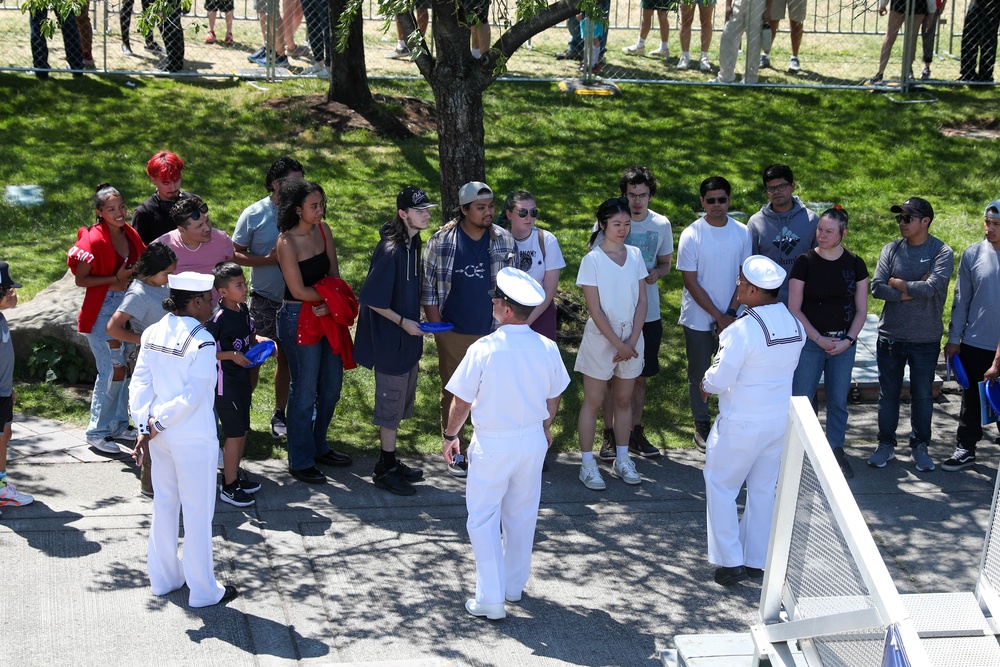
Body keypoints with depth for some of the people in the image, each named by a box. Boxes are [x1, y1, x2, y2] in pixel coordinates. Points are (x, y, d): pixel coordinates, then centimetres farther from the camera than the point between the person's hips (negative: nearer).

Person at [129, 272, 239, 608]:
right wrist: (158, 424, -11)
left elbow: (139, 383, -1)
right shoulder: (201, 341, -19)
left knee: (164, 504, 20)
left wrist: (145, 427, -4)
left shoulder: (153, 333, 2)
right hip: (193, 438, -7)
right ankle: (203, 590, 15)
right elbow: (192, 396, -21)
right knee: (198, 511, 4)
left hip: (160, 433, 7)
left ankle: (163, 577, 32)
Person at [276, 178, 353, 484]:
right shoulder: (286, 242, -16)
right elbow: (299, 291, -17)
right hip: (298, 319, -7)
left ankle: (319, 447, 35)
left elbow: (334, 276, 5)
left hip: (327, 317, 7)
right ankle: (300, 462, 16)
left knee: (331, 387, 17)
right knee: (304, 392, 2)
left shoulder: (323, 230, 3)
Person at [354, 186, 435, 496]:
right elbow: (371, 299, -22)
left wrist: (414, 321, 14)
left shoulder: (413, 242, 4)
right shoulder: (390, 250, -24)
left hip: (408, 337, 9)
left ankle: (390, 461, 31)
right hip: (390, 340, -9)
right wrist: (402, 322, -19)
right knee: (391, 403, 2)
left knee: (401, 402, 18)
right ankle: (384, 470, 15)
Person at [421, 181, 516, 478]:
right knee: (453, 394, 7)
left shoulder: (505, 241, 2)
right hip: (453, 335, -1)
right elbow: (428, 289, 0)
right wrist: (437, 328, -4)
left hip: (493, 333, 1)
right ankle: (455, 452, 19)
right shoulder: (441, 241, -4)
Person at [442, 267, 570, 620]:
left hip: (492, 444, -4)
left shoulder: (483, 349, -20)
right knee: (522, 515, 19)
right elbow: (553, 399, 5)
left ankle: (490, 599, 6)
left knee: (484, 518, 7)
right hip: (533, 439, 4)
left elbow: (462, 401, -12)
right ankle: (515, 586, 34)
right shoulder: (547, 348, -8)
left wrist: (450, 436, 5)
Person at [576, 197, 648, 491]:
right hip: (601, 338, -4)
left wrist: (632, 341, -7)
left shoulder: (635, 255, 3)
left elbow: (642, 301, 3)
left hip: (631, 338, 4)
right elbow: (595, 309, -12)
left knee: (624, 400, 13)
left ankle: (622, 461, 22)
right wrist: (618, 344, -14)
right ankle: (587, 464, 8)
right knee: (593, 402, 2)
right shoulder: (592, 260, -10)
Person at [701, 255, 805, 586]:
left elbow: (719, 380, -21)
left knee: (721, 487, 10)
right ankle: (757, 561, 25)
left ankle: (730, 561, 10)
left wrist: (705, 384, 3)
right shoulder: (795, 325, -2)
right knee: (764, 489, 17)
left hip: (742, 425, -6)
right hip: (781, 419, 7)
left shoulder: (743, 330, -24)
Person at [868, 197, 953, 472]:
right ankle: (886, 445, 24)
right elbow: (876, 288, -8)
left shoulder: (941, 252, -8)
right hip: (890, 336, 3)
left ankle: (920, 447, 23)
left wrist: (896, 283, -10)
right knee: (888, 394, 11)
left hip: (925, 339, -2)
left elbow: (931, 287, -22)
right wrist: (912, 291, -16)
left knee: (922, 395, 9)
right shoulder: (891, 249, 2)